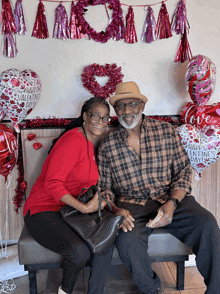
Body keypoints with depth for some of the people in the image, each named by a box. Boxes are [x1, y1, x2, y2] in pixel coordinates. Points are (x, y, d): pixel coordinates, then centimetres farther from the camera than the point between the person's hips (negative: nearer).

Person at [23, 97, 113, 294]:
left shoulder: (98, 144, 10)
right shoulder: (73, 139, -18)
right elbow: (52, 183, -22)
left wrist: (100, 201, -3)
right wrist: (84, 207, -27)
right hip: (44, 210, -7)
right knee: (79, 252, -29)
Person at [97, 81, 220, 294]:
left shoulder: (166, 131, 5)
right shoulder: (108, 145, 6)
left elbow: (184, 171, 3)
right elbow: (104, 187, 7)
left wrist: (172, 203, -14)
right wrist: (115, 210, -15)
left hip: (171, 199, 1)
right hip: (131, 207, 0)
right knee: (126, 240, -31)